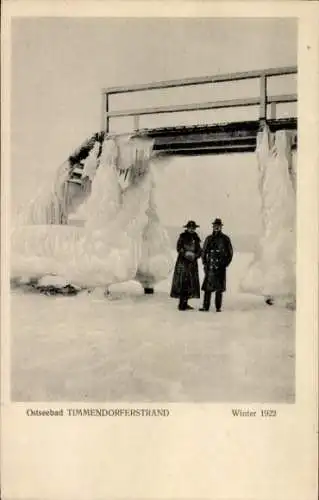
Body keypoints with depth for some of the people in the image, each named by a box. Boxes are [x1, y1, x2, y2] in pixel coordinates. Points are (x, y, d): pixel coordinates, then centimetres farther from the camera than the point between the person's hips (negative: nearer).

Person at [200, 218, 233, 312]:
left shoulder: (225, 239, 4)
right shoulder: (209, 238, 10)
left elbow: (229, 252, 7)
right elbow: (204, 251, 14)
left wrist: (225, 264, -1)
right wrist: (205, 263, 5)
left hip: (220, 267, -1)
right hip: (210, 267, 1)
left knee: (219, 288, 1)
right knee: (207, 287, -2)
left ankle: (218, 307, 8)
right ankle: (205, 306, 1)